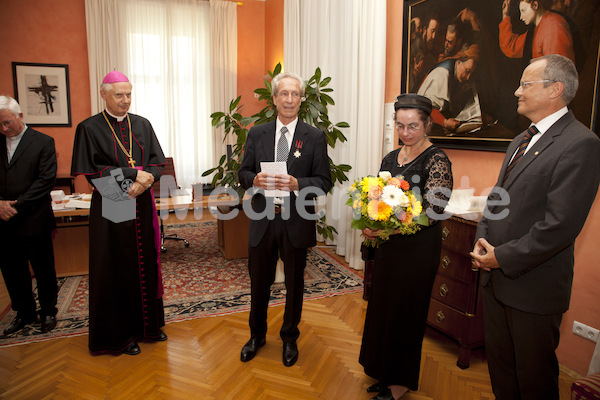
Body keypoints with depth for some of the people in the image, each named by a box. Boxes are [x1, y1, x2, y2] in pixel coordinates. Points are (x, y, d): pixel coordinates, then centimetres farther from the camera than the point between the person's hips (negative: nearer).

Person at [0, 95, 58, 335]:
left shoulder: (43, 142, -4)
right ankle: (25, 313, 31)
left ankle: (48, 312, 25)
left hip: (34, 221, -4)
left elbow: (46, 180, -11)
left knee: (44, 270, 7)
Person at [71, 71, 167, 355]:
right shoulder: (89, 128, -3)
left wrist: (143, 181, -15)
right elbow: (92, 171, -10)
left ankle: (149, 324, 25)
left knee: (146, 264, 10)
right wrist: (133, 174, -16)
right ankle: (122, 333, 18)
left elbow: (157, 162, 4)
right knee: (118, 269, 4)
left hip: (142, 206, 4)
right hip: (110, 208, -4)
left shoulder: (142, 125, 9)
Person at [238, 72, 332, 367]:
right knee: (259, 281, 15)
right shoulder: (257, 133, 4)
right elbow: (243, 173, 6)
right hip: (263, 220, 2)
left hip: (296, 222, -1)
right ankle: (257, 334, 40)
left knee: (294, 283, 14)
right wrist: (254, 180, -17)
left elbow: (324, 181, -5)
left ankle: (290, 338, 37)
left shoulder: (315, 137, -3)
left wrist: (297, 183, -23)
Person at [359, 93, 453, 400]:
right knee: (382, 306, 15)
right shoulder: (391, 158, 8)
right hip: (388, 246, 7)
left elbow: (433, 211, -21)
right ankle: (384, 372, 36)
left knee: (405, 311, 7)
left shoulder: (437, 161, -13)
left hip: (418, 248, -6)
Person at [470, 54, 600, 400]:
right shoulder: (521, 141, 12)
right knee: (500, 366, 23)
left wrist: (502, 257, -17)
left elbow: (560, 225, -23)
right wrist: (483, 240, 0)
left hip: (534, 287, -8)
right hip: (496, 279, 8)